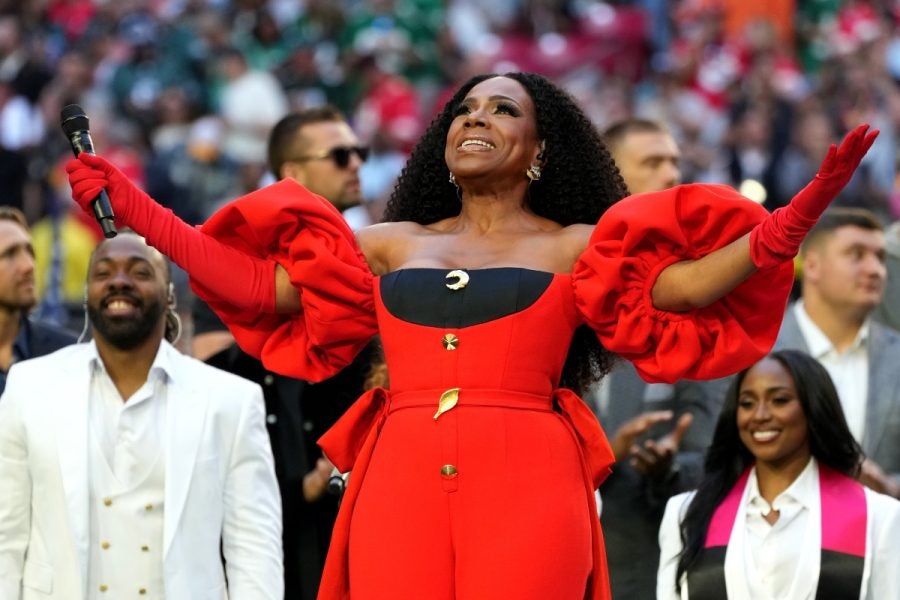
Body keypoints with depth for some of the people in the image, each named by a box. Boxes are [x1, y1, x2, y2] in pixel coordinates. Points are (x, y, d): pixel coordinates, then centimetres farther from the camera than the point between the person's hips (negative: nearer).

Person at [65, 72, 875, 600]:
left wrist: (792, 224, -14)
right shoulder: (391, 246, 23)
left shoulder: (575, 248, 15)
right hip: (400, 486, 2)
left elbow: (687, 286, -1)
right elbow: (260, 286, 20)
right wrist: (133, 211, 17)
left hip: (526, 487, -2)